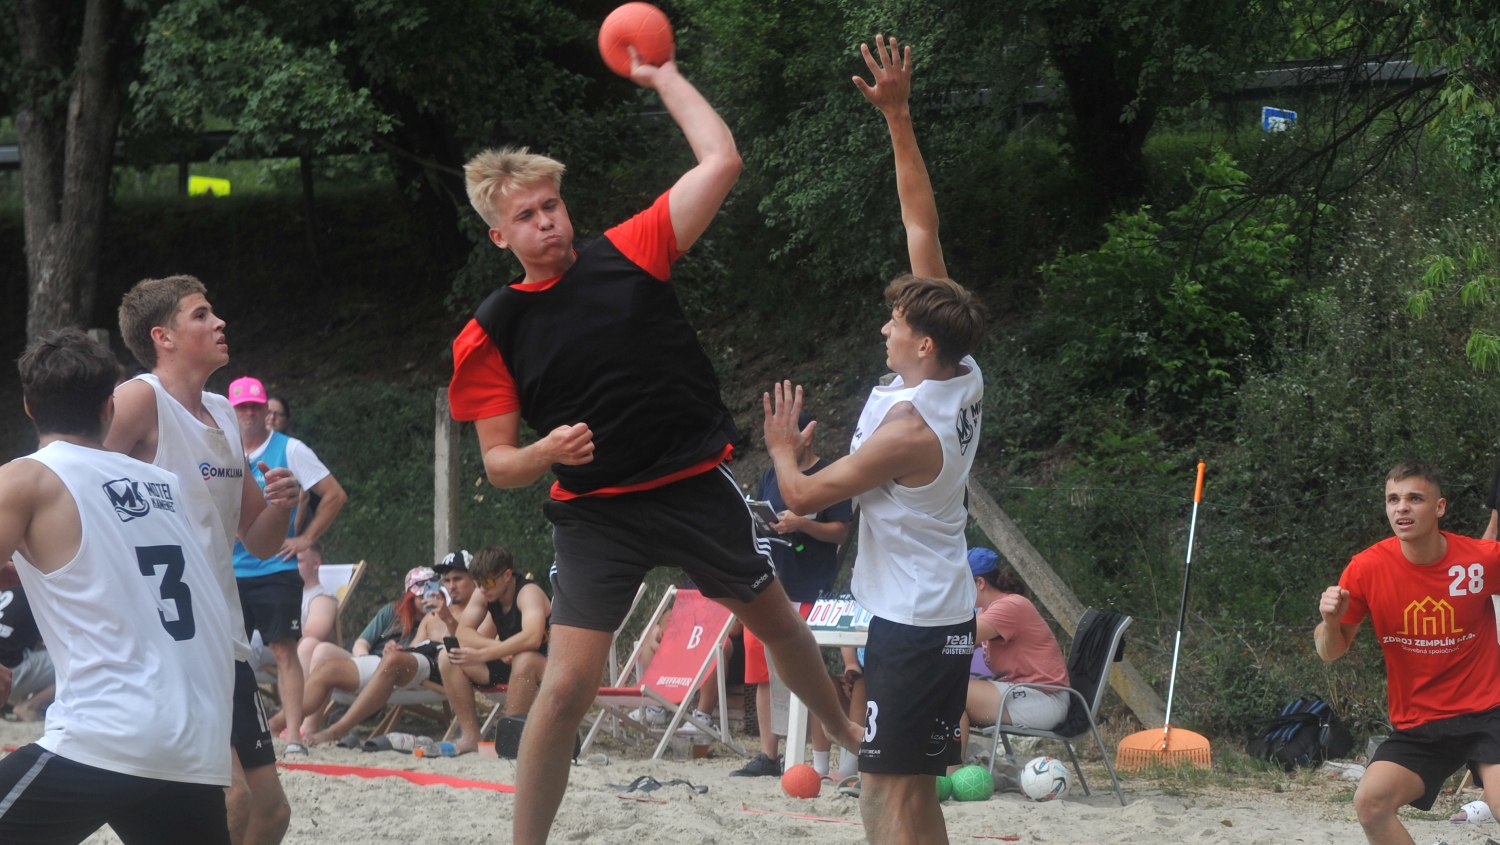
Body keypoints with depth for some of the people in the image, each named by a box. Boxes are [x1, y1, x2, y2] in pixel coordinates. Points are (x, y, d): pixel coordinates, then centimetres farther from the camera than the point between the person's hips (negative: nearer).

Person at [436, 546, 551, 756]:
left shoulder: (528, 593, -24)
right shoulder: (483, 594, -3)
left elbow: (532, 638, -42)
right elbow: (462, 633, -9)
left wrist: (481, 655, -46)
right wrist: (497, 647, -27)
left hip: (544, 668, -7)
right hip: (507, 664, 7)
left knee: (524, 658, -41)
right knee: (448, 658, -10)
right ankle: (470, 736, -10)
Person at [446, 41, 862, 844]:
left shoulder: (627, 253, -4)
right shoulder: (490, 334, -4)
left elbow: (720, 162, -8)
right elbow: (498, 463, -2)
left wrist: (664, 77, -3)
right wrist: (545, 453, -23)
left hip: (697, 486, 2)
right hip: (596, 512, -1)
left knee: (776, 620, 19)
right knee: (568, 684, -13)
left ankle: (844, 730, 47)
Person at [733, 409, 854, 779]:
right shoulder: (771, 475, 14)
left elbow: (840, 531, -7)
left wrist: (801, 524, -22)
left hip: (810, 592, -6)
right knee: (763, 674, 5)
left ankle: (821, 761, 0)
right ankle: (768, 757, 11)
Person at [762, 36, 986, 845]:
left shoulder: (908, 430, -21)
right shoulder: (964, 376, -1)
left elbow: (803, 496, -9)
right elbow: (922, 225, 3)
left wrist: (781, 446, 12)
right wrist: (899, 117, 2)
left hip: (910, 627, -9)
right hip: (945, 616, 9)